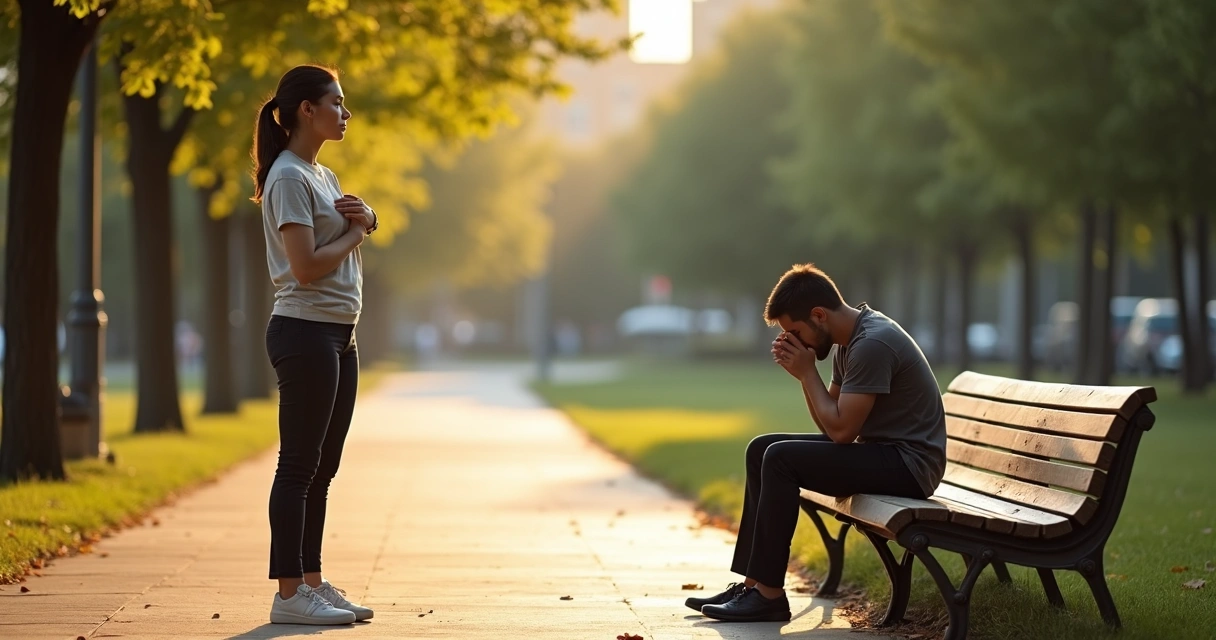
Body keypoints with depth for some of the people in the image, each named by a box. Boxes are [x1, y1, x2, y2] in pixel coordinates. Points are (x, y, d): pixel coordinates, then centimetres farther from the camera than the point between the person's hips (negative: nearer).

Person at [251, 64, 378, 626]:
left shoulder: (322, 176, 18)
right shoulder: (288, 178, -12)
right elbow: (307, 266, -20)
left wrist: (363, 215, -2)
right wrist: (355, 231, -6)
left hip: (338, 335, 10)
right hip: (305, 331, -10)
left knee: (321, 468, 12)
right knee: (299, 465, -7)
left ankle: (312, 582, 18)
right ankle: (289, 592, -4)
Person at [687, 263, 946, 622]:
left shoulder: (873, 344, -21)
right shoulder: (849, 341, 10)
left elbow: (841, 430, -22)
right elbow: (832, 426, 13)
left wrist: (807, 372, -11)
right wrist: (801, 373, -1)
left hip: (908, 462, -10)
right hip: (880, 451, 10)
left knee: (780, 458, -21)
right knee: (761, 449, 8)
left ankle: (768, 594, -16)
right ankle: (752, 581, 5)